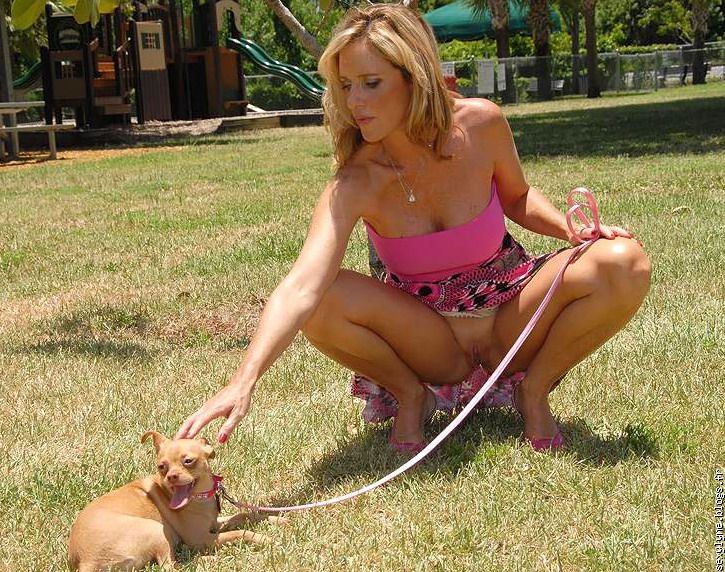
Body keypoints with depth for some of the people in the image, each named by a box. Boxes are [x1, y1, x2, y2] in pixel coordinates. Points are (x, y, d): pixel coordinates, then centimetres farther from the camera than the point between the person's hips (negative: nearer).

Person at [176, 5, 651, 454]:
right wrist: (243, 383, -52)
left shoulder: (481, 124, -17)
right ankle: (411, 394, 0)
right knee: (324, 304, -31)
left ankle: (534, 390, -1)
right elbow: (301, 288, -38)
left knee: (624, 264, -25)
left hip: (510, 320, 2)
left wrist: (571, 228, -15)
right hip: (430, 339, -1)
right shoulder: (356, 183, -24)